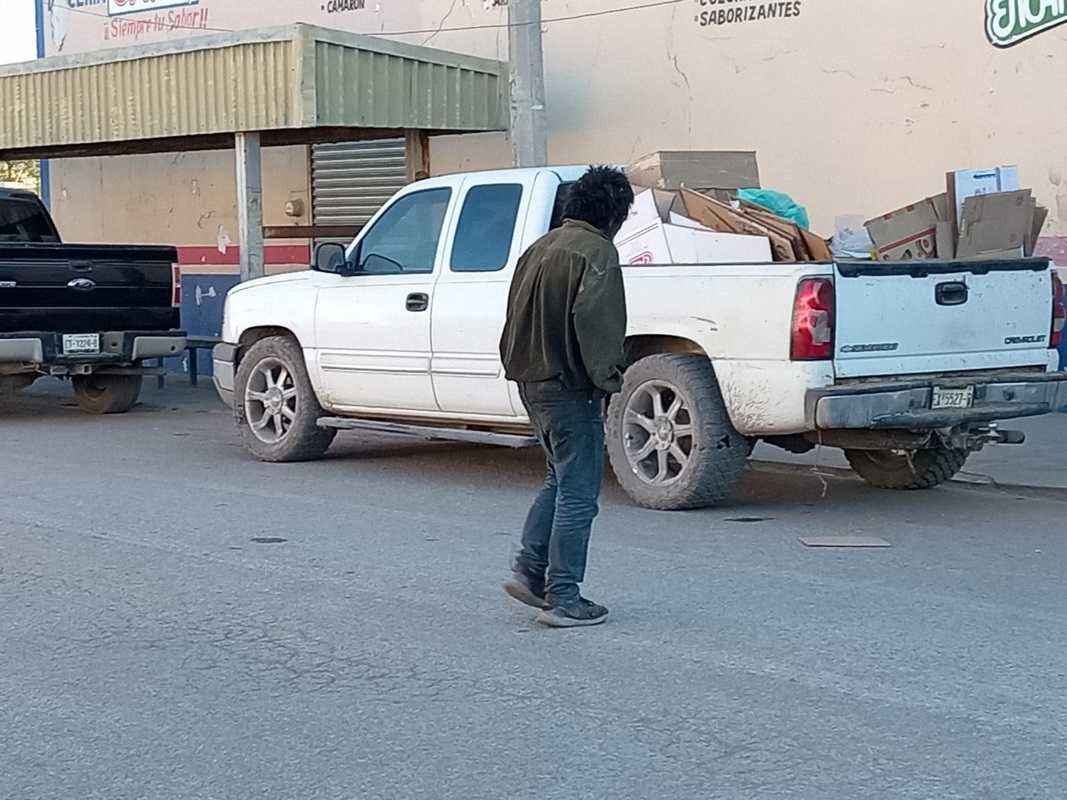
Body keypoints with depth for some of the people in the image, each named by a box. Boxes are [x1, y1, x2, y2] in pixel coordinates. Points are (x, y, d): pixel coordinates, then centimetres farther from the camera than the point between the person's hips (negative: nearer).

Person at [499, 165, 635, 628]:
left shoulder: (541, 248, 14)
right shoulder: (596, 252, -13)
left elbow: (518, 316, 17)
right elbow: (593, 320, -24)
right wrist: (608, 377, -16)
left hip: (532, 382, 9)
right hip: (570, 388, -9)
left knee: (561, 480, 22)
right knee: (578, 494, -2)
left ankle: (530, 571, 17)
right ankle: (562, 599, 0)